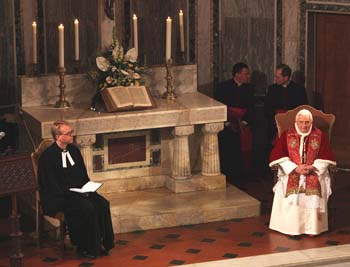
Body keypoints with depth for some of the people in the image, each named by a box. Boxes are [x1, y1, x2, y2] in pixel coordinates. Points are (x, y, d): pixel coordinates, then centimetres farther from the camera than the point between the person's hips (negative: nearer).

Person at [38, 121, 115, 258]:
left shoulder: (74, 150, 11)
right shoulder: (47, 156, -11)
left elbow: (83, 174, 19)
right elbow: (52, 185, -13)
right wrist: (72, 193, -19)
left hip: (80, 191, 7)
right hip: (59, 197, -7)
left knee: (103, 204, -17)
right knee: (88, 208, -29)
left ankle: (102, 242, -9)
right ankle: (86, 248, -16)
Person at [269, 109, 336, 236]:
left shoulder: (320, 136, 7)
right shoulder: (286, 135, 6)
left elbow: (326, 157, 4)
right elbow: (278, 156, -1)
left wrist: (312, 167, -13)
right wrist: (295, 168, -13)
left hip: (314, 172, 0)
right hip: (291, 172, 0)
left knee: (314, 188, -30)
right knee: (291, 188, -30)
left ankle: (312, 228, -24)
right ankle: (291, 228, -26)